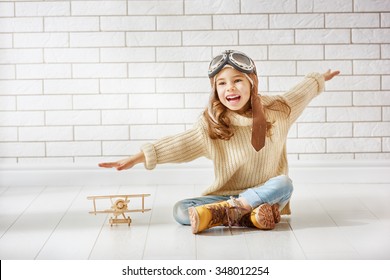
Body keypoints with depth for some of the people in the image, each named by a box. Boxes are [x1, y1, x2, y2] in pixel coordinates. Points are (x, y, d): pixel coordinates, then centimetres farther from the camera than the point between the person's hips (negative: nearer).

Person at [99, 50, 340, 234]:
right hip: (226, 195, 0)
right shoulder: (211, 125, -4)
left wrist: (320, 79, 35)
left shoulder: (275, 110, -1)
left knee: (284, 183, -35)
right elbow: (178, 145, -10)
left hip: (266, 195, 0)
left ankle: (218, 213, -33)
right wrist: (137, 158, -20)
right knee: (181, 211, -24)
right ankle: (250, 216, -32)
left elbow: (300, 94, 19)